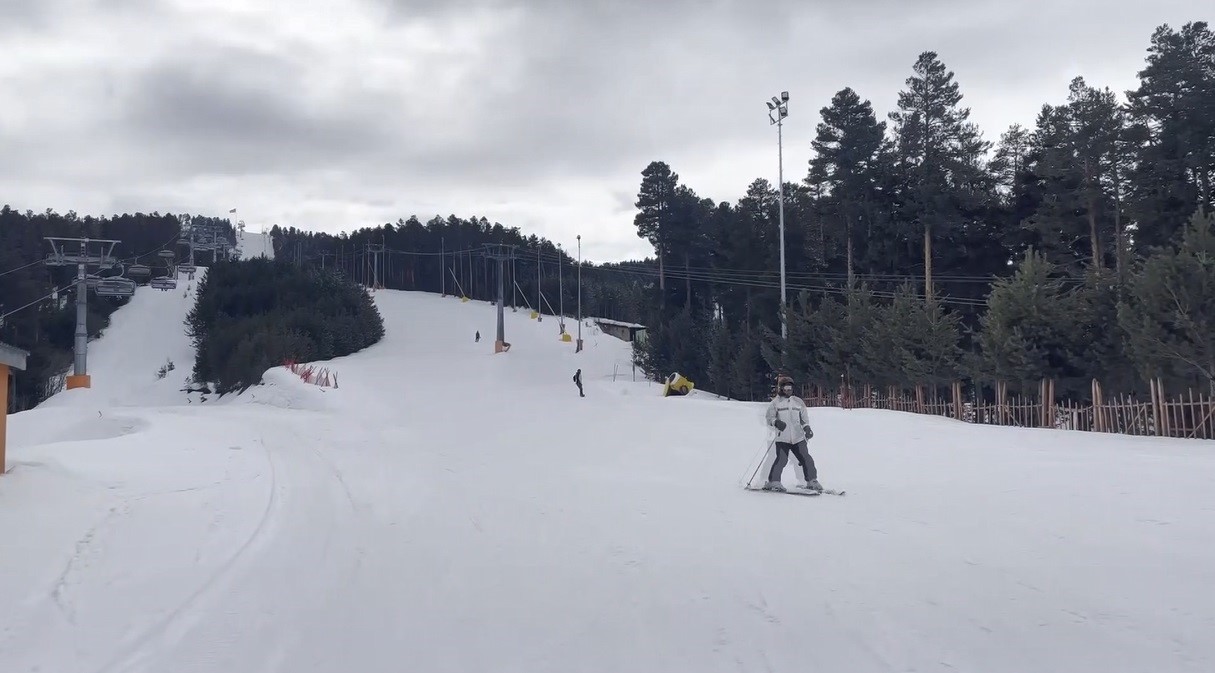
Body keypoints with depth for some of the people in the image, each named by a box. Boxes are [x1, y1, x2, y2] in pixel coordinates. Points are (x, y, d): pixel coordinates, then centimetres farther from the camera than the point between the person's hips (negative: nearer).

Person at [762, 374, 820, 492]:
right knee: (781, 459, -14)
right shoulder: (776, 402, 4)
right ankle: (773, 482, -4)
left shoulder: (798, 401, 14)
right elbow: (769, 417, 3)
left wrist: (807, 428, 2)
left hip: (798, 437, 4)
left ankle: (812, 481, 13)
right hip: (782, 438, -4)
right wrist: (776, 422, -17)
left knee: (806, 459, 1)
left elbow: (804, 417, 18)